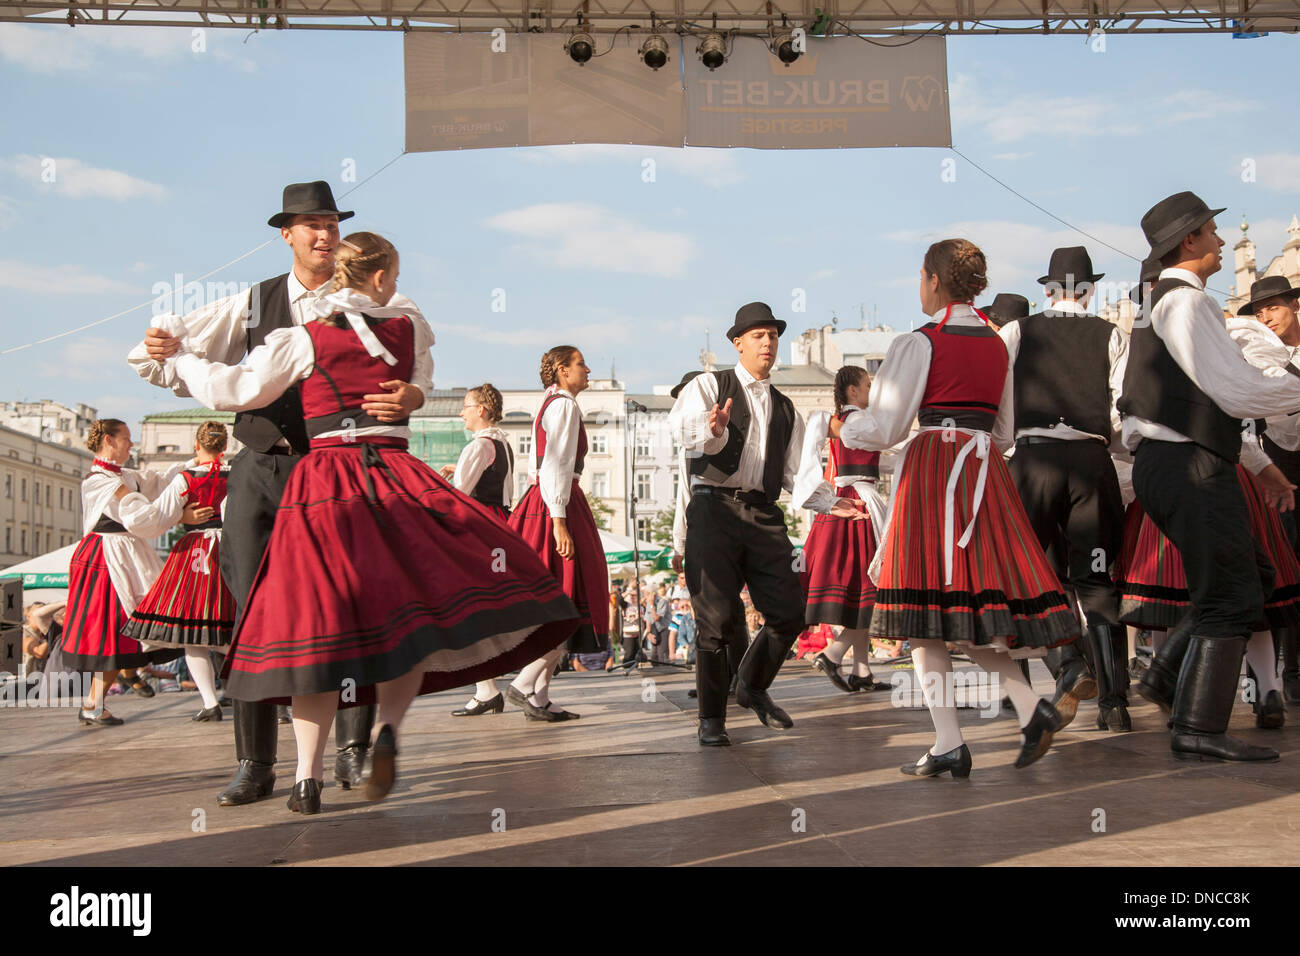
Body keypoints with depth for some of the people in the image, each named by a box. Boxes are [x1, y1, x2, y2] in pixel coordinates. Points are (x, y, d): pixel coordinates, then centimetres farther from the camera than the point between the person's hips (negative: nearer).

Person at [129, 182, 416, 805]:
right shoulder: (252, 304, 10)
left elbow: (419, 359, -2)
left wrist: (409, 396, -24)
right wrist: (161, 351, -14)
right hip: (260, 469, 2)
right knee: (253, 612, -1)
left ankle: (352, 752, 7)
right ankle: (254, 766, 5)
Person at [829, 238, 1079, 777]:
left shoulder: (920, 343, -5)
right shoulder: (997, 345, 14)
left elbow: (886, 429, -7)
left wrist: (844, 428, 13)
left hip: (932, 471, -6)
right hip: (987, 473, 6)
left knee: (927, 608, -3)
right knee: (975, 601, 12)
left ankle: (949, 744, -5)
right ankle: (1031, 708, -7)